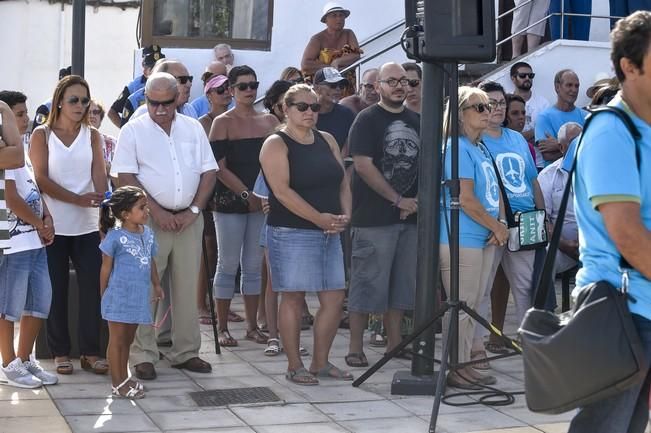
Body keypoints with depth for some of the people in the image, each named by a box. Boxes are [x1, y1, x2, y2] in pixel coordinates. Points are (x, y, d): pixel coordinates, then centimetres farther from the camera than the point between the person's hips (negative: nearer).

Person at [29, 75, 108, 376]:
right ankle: (60, 352, 14)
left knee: (92, 289, -2)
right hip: (54, 226, -2)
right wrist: (77, 199, -19)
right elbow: (41, 179, -8)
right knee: (57, 291, 3)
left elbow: (100, 177, 0)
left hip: (87, 227, 2)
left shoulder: (92, 136, 7)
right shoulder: (42, 134, 0)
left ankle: (90, 352, 8)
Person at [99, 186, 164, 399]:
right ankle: (118, 384, 10)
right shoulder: (115, 236, -14)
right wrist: (103, 294, -4)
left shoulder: (147, 233, 5)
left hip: (138, 296, 6)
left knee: (127, 339, 17)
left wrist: (156, 285, 18)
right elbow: (106, 268, -8)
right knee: (117, 340, 4)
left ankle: (124, 378, 28)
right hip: (119, 297, -6)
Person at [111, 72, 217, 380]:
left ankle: (185, 352, 17)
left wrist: (193, 211, -4)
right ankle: (143, 355, 4)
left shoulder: (193, 129, 9)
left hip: (188, 219, 4)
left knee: (187, 288, 8)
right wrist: (156, 211, -14)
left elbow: (208, 172, 8)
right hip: (149, 220, -4)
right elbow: (125, 178, -8)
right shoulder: (133, 131, -1)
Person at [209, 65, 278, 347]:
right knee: (228, 265, 1)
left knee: (254, 266, 9)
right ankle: (222, 328, 8)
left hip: (262, 203, 4)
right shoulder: (223, 123, -2)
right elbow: (220, 167, -8)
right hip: (230, 204, -4)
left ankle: (252, 326, 16)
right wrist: (246, 194, -16)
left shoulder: (270, 121, 10)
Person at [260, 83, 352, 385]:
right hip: (292, 233, -7)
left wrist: (345, 214, -5)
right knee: (293, 298, -1)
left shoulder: (327, 141, 14)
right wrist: (318, 218, -20)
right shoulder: (276, 145, -6)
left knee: (334, 299, 6)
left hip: (329, 233, 7)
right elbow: (281, 190, -17)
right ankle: (295, 366, 9)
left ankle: (321, 363, 18)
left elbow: (342, 182, 13)